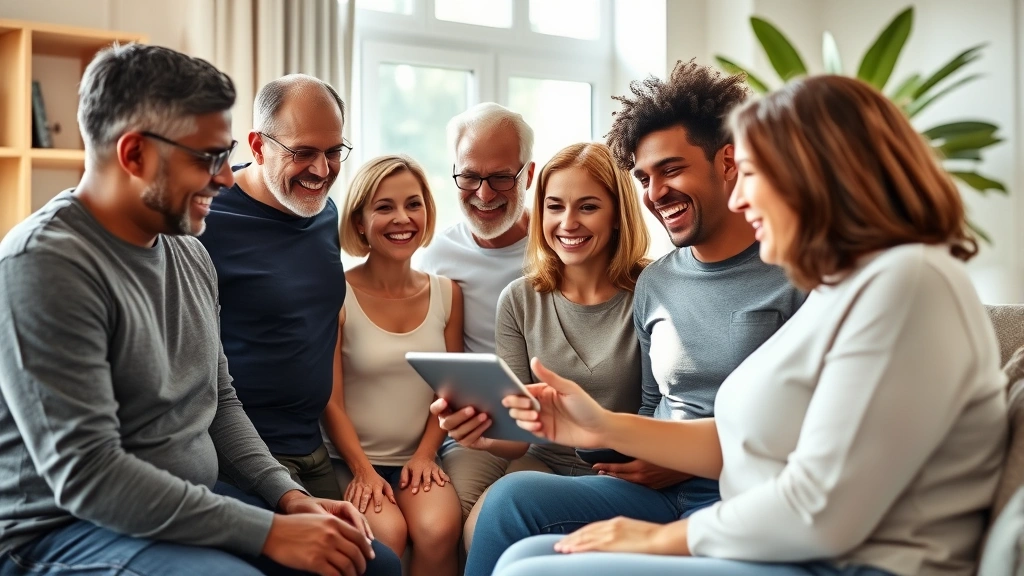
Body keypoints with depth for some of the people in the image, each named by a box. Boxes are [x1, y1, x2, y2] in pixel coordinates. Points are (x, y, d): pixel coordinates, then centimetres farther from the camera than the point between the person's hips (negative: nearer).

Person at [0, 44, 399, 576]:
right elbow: (86, 475, -25)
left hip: (189, 506, 8)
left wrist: (287, 494, 0)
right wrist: (270, 532, -24)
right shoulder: (44, 267, -20)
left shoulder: (189, 252, 7)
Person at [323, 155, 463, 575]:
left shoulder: (446, 293, 5)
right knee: (387, 534, -29)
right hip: (351, 460, -2)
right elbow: (330, 400, -7)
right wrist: (363, 470, -14)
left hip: (417, 458, 3)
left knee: (438, 530, -26)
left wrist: (425, 453, -6)